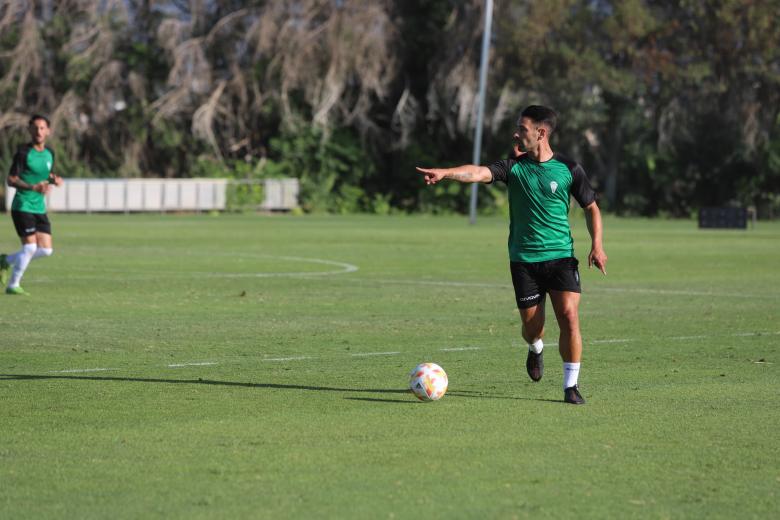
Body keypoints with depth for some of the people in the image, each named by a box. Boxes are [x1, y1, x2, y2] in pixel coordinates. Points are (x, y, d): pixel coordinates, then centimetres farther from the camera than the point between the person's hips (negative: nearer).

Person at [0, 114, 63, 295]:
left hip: (39, 208, 7)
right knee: (30, 246, -12)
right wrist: (33, 187, -27)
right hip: (22, 206, -7)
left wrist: (54, 179, 0)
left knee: (46, 250, 1)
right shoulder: (24, 153, -11)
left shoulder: (49, 153, 9)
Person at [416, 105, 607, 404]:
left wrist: (597, 245, -1)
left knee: (569, 315, -15)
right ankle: (536, 349, 41)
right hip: (524, 259, 1)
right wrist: (445, 173, -37)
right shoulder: (514, 166, -1)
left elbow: (591, 207, 10)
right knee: (532, 326, 2)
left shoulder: (568, 169, -1)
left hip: (561, 256, -1)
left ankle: (571, 386, -4)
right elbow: (479, 173, -19)